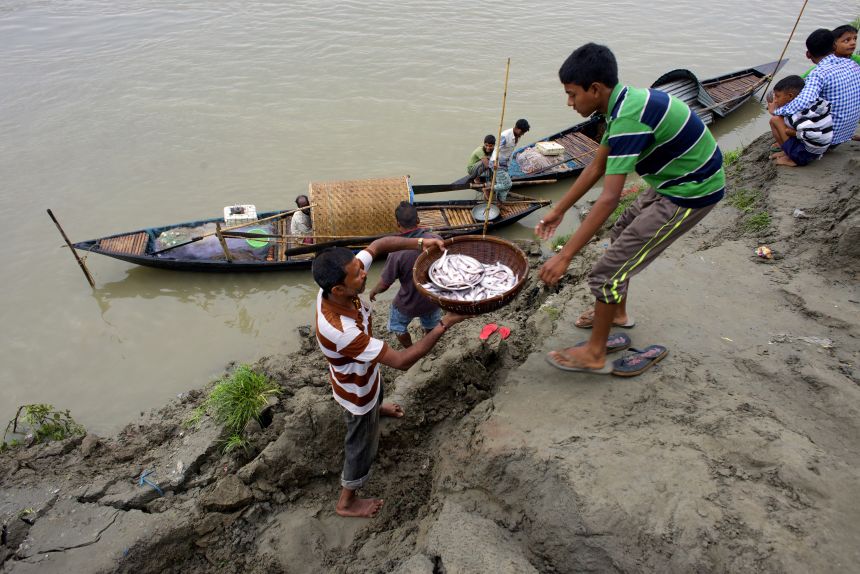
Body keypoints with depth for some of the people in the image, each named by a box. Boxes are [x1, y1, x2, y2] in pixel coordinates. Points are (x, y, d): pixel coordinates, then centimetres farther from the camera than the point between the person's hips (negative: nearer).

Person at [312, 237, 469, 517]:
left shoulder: (335, 284, -27)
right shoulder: (339, 330, -48)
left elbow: (378, 245, -16)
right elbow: (401, 361, -43)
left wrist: (419, 243, -32)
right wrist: (444, 324, -41)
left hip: (365, 371, 8)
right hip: (356, 390, -7)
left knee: (377, 391, 40)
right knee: (363, 445, 18)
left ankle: (376, 409, 78)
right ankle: (347, 502, 44)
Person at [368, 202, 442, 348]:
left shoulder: (397, 252, -32)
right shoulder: (436, 240, -21)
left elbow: (384, 285, -20)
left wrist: (373, 291, 3)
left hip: (409, 304, -4)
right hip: (434, 297, 4)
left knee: (398, 326, 29)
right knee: (430, 324, 34)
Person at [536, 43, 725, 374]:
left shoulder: (629, 117, -29)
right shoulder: (624, 103, 2)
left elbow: (609, 199, -34)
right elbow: (596, 167, 11)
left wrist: (564, 257, -33)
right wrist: (559, 210, 14)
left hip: (692, 193, -10)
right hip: (677, 181, 10)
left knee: (609, 271, -7)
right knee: (622, 232, 28)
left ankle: (595, 354, 10)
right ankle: (617, 313, 44)